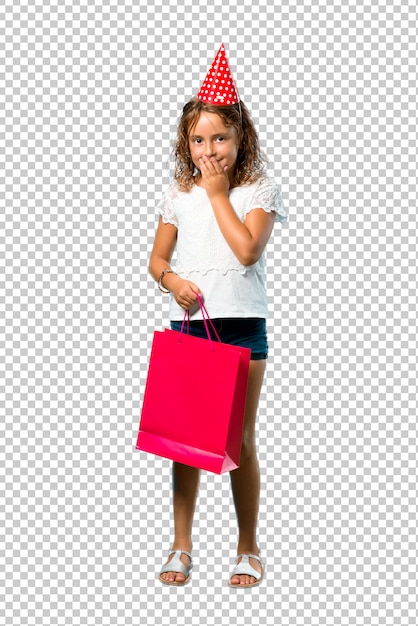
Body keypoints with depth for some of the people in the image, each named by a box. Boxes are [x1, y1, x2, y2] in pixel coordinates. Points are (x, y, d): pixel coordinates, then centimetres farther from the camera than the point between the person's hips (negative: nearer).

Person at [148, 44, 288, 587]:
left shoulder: (258, 190, 0)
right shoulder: (178, 194, 9)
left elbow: (247, 249, -15)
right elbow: (157, 258, 12)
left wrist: (218, 193, -8)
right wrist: (172, 280, -9)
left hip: (241, 324, -3)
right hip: (186, 323, 3)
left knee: (240, 442, 2)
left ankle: (249, 550, 14)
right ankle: (181, 547, 15)